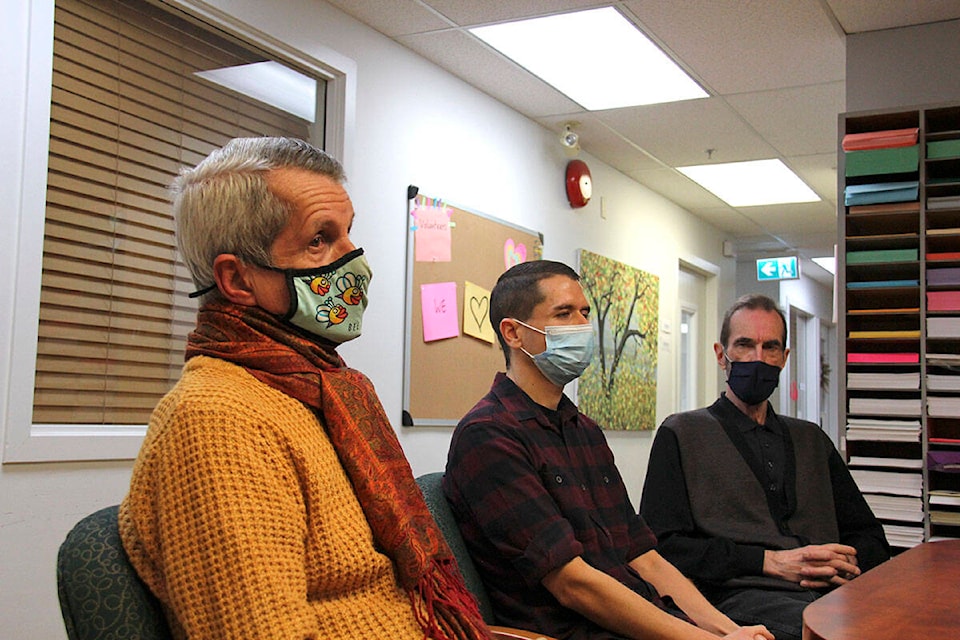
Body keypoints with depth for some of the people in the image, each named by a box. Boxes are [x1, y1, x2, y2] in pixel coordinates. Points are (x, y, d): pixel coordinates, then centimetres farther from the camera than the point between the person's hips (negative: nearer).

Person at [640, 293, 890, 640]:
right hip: (740, 597, -6)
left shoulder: (812, 439, 27)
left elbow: (870, 538, 25)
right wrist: (770, 562, -10)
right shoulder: (682, 433, 10)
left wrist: (847, 564, -1)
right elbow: (663, 547, -2)